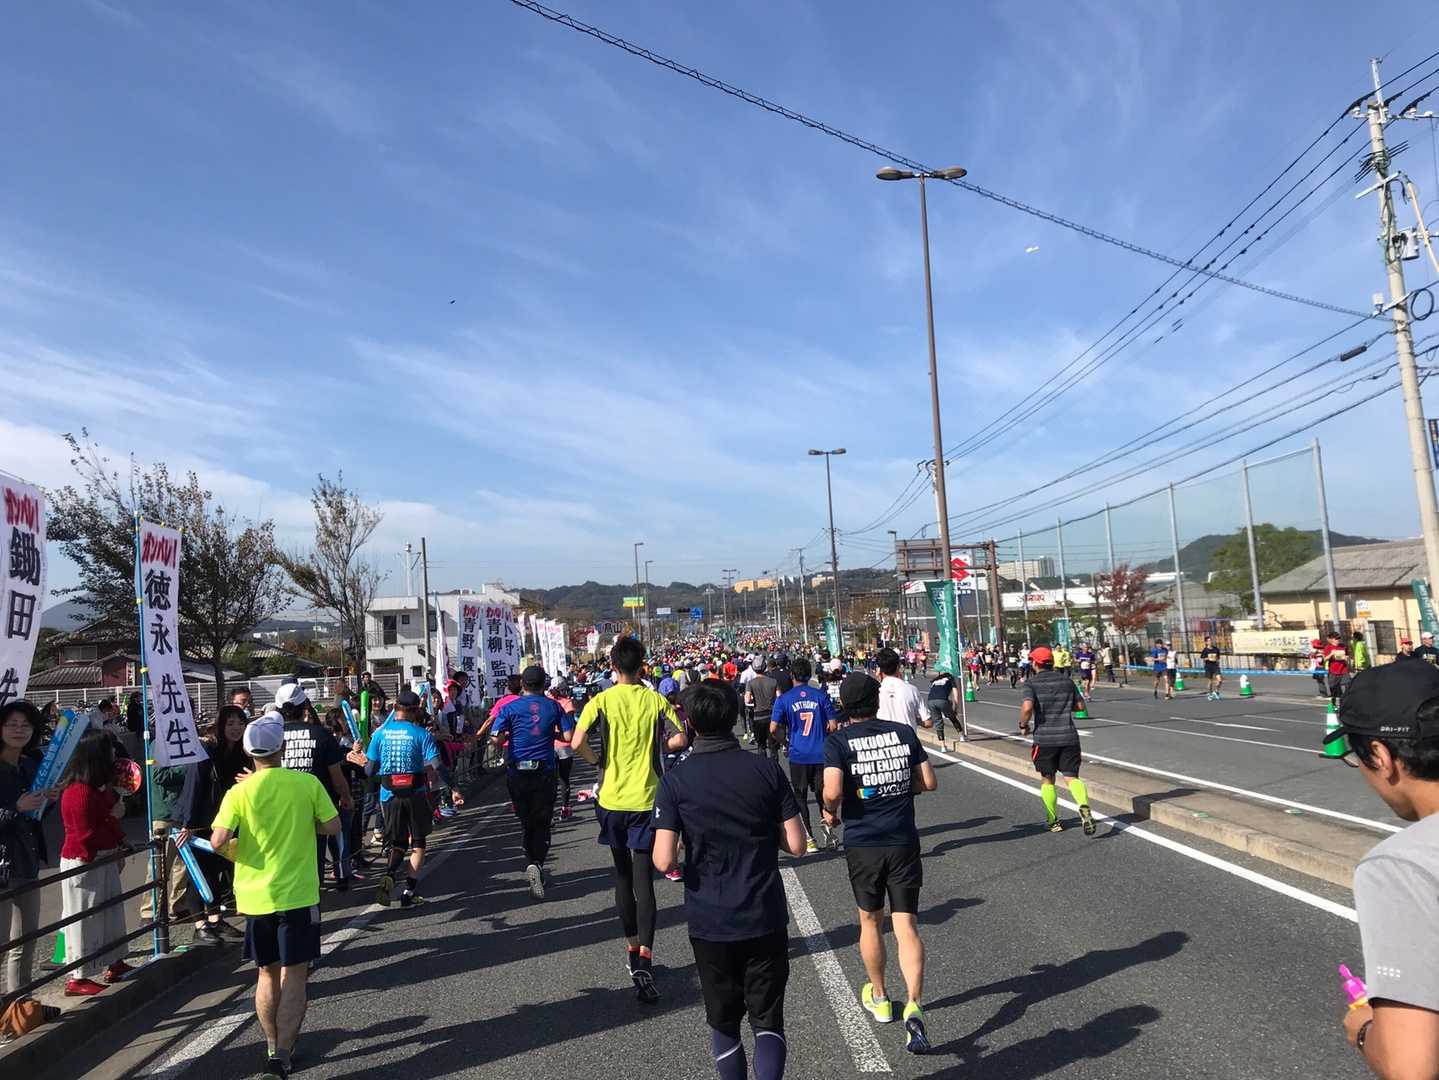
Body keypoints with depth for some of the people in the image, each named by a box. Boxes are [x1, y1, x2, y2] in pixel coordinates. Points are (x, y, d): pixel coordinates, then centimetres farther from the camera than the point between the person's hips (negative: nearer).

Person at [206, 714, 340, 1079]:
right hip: (297, 895, -2)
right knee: (294, 975, 5)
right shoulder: (307, 782, -8)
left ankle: (273, 1045, 29)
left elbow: (218, 841, -14)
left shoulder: (238, 793, -7)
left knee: (268, 973, 19)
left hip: (255, 896, 2)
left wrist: (233, 847, 8)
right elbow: (333, 827, -5)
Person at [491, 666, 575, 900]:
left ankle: (531, 863, 6)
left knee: (526, 821, 15)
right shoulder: (553, 706, 0)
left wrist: (512, 736, 10)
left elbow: (496, 739, -10)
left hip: (517, 772, 0)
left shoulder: (510, 707, -3)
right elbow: (568, 735, -2)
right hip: (545, 771, 0)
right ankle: (537, 863, -11)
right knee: (542, 823, 8)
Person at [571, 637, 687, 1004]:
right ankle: (644, 961, -11)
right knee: (644, 881, 0)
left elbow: (577, 742, -14)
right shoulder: (656, 700, -2)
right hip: (646, 800, -1)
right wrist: (654, 747, 8)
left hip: (612, 799, 1)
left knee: (622, 876, 19)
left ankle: (633, 948, 31)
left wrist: (597, 760, 4)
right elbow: (679, 740, -10)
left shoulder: (601, 700, -4)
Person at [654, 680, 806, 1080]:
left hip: (710, 923, 0)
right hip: (766, 918, 0)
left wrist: (675, 864, 6)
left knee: (724, 1022, 19)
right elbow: (796, 845, -6)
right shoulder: (766, 769, -8)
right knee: (768, 1021, 12)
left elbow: (664, 860, -16)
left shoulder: (676, 780, -11)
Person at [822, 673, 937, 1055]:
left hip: (862, 843, -1)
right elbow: (928, 782, 2)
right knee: (906, 925, 4)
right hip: (904, 841, 1)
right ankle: (913, 1005, -13)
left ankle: (879, 998, 34)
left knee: (870, 921, 18)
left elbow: (832, 791, -21)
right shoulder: (904, 733, 0)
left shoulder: (838, 741, -10)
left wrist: (831, 812, -1)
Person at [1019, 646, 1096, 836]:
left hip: (1044, 738, -2)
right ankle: (1084, 808, -23)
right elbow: (1080, 705, 13)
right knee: (1072, 777, 4)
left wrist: (1023, 725, -3)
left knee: (1047, 780, 14)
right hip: (1069, 737, 2)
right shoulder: (1066, 681, 8)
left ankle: (1053, 821, 21)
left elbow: (1027, 707, -21)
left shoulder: (1032, 684, -5)